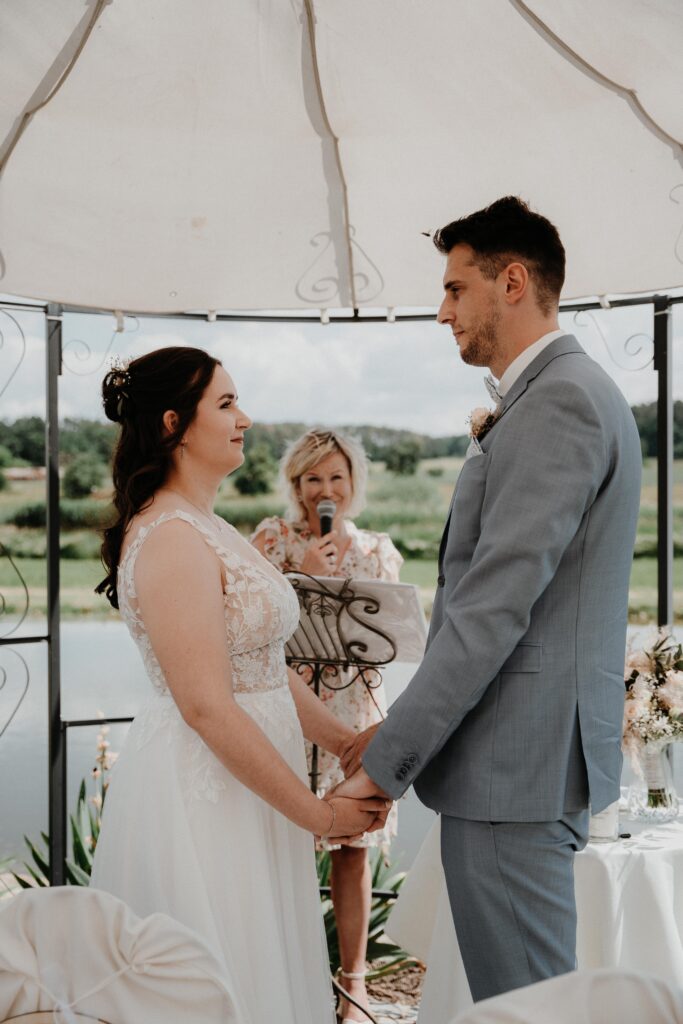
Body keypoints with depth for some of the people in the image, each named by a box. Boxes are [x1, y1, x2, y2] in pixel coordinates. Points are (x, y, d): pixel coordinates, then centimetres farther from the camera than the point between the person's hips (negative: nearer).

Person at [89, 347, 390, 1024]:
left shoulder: (208, 529, 12)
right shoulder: (170, 538, -19)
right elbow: (206, 707, -23)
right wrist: (317, 813, -17)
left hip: (239, 780, 9)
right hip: (204, 791, -9)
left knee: (256, 970, 17)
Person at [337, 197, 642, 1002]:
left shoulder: (560, 400, -16)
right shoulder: (564, 394, 17)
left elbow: (495, 604, -22)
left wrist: (386, 761, -19)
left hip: (517, 761, -10)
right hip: (534, 755, 10)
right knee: (522, 993, 19)